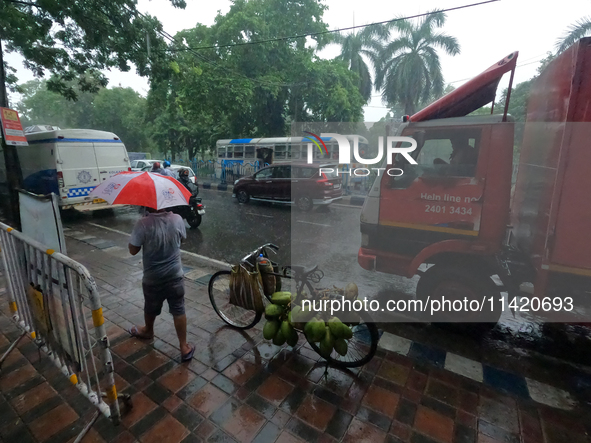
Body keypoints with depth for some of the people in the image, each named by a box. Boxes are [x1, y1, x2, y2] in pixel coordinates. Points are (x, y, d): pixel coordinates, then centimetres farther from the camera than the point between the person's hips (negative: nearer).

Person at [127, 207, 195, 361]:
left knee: (150, 309, 25)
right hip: (175, 276, 1)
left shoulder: (143, 224, -20)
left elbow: (133, 250, -10)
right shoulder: (177, 219, -12)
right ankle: (184, 347, 16)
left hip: (152, 278, -1)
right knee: (178, 311, 11)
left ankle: (148, 331, 52)